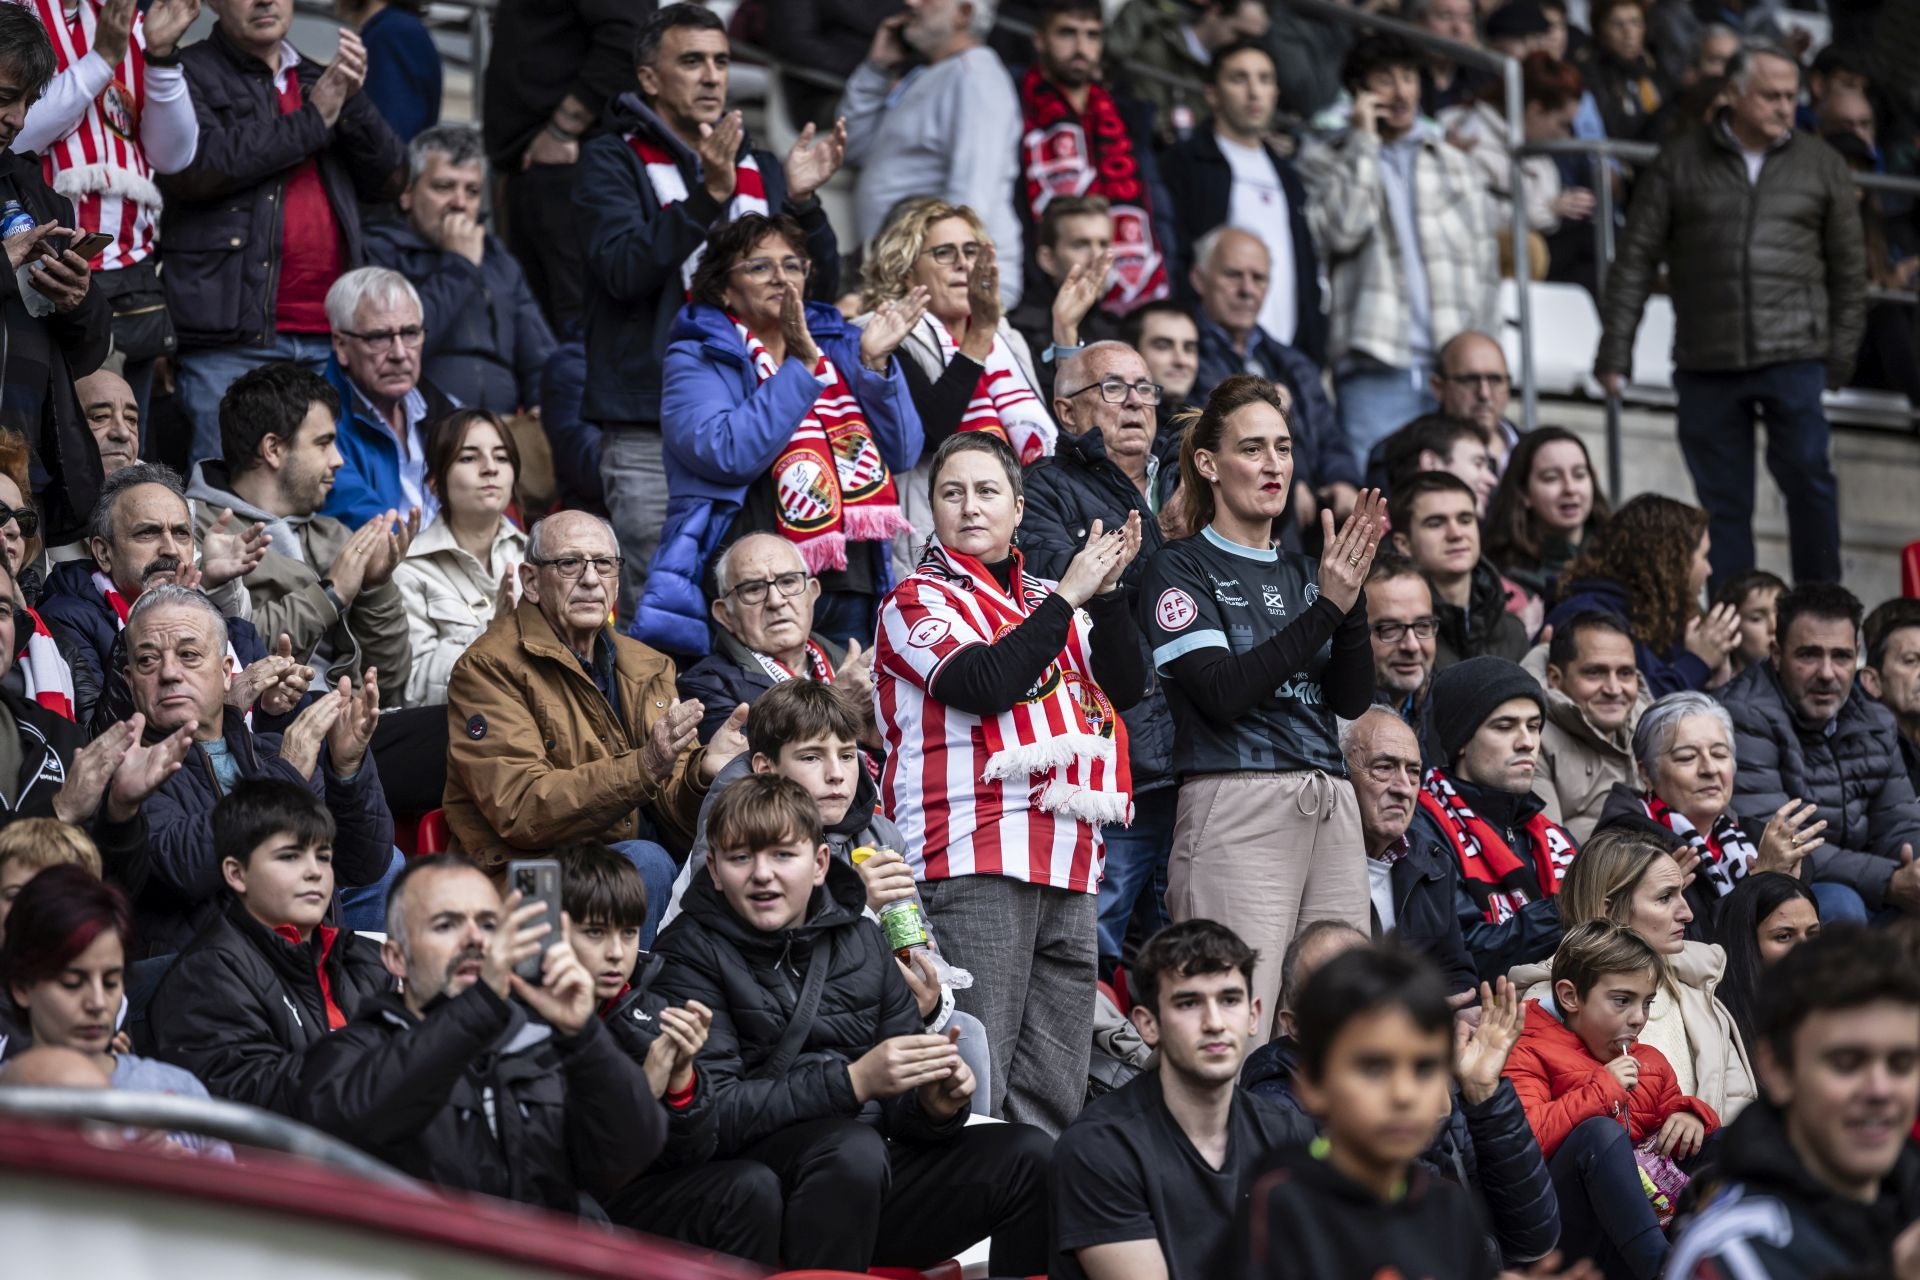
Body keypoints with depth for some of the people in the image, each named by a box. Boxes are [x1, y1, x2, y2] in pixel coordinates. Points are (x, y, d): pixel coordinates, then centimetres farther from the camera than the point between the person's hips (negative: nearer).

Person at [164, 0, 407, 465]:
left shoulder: (319, 80, 22)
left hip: (330, 339, 6)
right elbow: (195, 167, -15)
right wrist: (312, 121, -6)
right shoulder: (188, 74, 4)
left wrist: (354, 102, -3)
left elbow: (388, 180, 15)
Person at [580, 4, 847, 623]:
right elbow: (624, 270, -13)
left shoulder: (761, 169, 18)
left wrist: (802, 202, -6)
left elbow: (821, 288, 11)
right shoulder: (613, 163, 4)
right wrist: (709, 194, -22)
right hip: (650, 436, -4)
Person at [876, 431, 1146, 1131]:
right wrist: (1068, 596, -7)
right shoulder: (921, 600, 4)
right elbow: (983, 684, -13)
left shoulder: (1049, 603, 22)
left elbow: (1127, 687, 10)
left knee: (1053, 1097, 7)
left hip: (1068, 865, 7)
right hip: (974, 863, -7)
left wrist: (1105, 592, -3)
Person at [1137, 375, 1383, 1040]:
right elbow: (1222, 691, -12)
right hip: (1237, 806, -6)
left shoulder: (1301, 572, 19)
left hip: (1331, 810, 6)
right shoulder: (1182, 569, 2)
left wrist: (1351, 595, -6)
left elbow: (1352, 698, 8)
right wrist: (1326, 608, -14)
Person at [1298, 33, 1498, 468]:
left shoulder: (1453, 163, 19)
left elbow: (1483, 265, 16)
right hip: (1376, 371, -3)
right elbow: (1340, 231, -11)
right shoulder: (1324, 163, 8)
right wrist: (1363, 143, -5)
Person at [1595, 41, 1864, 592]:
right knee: (1722, 499, 4)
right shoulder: (1680, 163, 5)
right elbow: (1635, 261, 4)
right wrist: (1613, 353, 0)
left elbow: (1849, 268, 13)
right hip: (1706, 360, 1)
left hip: (1793, 354, -1)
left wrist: (1841, 353, 8)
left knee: (1806, 475, -12)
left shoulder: (1820, 164, 8)